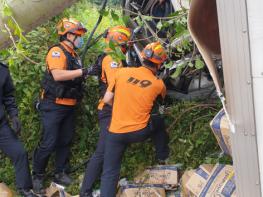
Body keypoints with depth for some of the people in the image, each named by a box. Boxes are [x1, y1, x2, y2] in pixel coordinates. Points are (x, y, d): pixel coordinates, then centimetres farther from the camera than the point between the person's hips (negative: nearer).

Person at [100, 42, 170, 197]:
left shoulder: (122, 72, -1)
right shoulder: (158, 84, 0)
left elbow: (107, 99, 2)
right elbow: (162, 97, 24)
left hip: (116, 132, 0)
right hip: (139, 132, 0)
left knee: (110, 173, 9)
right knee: (159, 123, 31)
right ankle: (163, 156, 43)